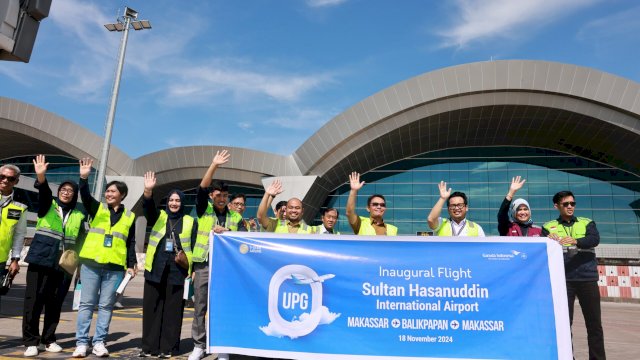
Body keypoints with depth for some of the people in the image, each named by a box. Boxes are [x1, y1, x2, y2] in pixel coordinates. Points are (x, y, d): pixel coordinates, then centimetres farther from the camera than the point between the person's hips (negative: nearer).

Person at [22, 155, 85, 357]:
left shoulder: (79, 216, 10)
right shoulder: (48, 206, 5)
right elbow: (44, 193, -18)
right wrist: (41, 176, -38)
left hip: (64, 265, 2)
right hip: (40, 261, -2)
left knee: (55, 303, 7)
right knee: (34, 300, -3)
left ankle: (48, 340, 19)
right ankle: (31, 341, 8)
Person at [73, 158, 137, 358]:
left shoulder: (129, 217, 9)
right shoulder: (97, 208, 8)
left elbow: (131, 243, 10)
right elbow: (85, 196, -13)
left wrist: (131, 265, 3)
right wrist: (84, 178, -30)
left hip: (115, 267, 0)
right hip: (91, 264, 0)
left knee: (106, 305, 5)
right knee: (87, 303, 3)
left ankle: (99, 342, 13)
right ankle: (82, 342, 11)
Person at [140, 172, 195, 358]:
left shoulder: (190, 222, 8)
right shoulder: (158, 216, 11)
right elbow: (148, 206, -10)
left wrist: (188, 263, -4)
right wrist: (148, 190, -29)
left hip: (177, 270, -1)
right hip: (155, 269, 1)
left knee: (172, 309, 2)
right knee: (151, 307, 6)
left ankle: (167, 348, 12)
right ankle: (149, 346, 17)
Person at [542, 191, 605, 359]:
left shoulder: (587, 223, 10)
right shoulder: (549, 227, 9)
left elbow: (595, 239, -10)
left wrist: (575, 241, -30)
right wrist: (548, 242, -28)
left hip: (587, 278, 1)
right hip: (562, 279, -1)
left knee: (594, 322, 7)